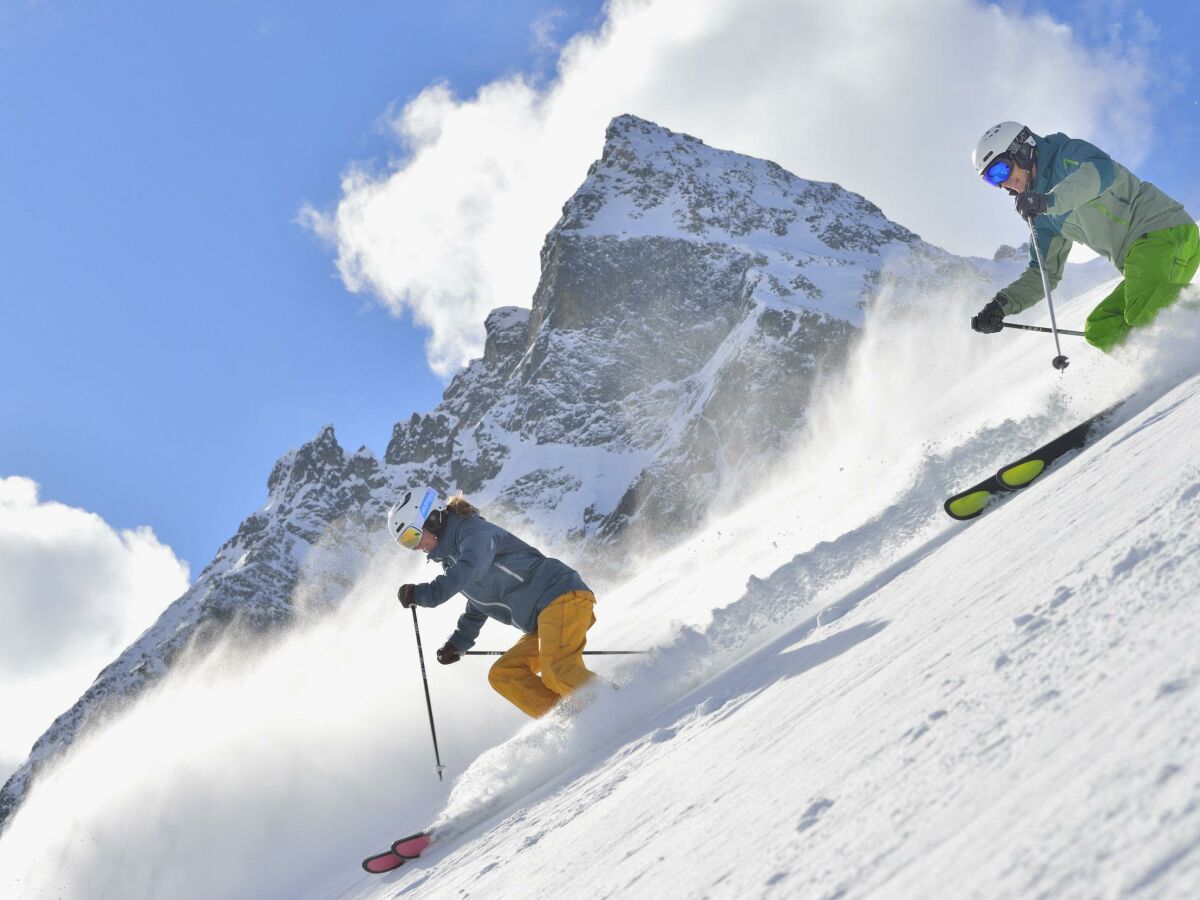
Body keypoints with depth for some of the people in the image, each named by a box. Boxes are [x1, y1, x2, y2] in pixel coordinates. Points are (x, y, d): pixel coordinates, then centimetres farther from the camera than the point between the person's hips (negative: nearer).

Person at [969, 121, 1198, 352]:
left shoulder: (1069, 155, -2)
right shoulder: (1044, 218, 20)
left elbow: (1102, 171, -26)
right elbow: (1044, 274, 20)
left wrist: (1050, 200, -36)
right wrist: (1002, 305, 5)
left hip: (1165, 232, -9)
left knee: (1144, 320, -27)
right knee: (1099, 329, 0)